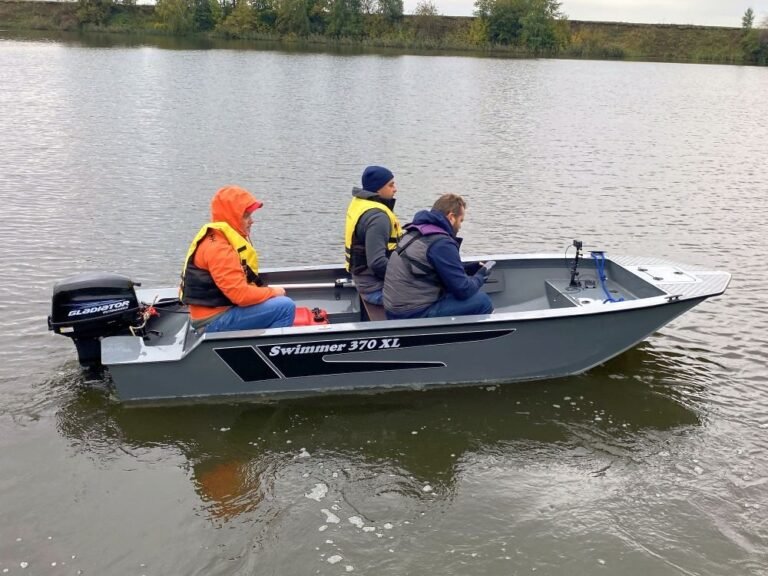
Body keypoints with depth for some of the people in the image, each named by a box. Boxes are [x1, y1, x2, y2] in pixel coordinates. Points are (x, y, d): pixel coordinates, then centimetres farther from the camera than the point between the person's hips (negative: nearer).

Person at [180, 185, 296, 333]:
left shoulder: (224, 239, 11)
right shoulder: (218, 249, -22)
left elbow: (236, 285, 16)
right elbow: (240, 294, -27)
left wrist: (268, 291, 1)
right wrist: (272, 292, -11)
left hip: (220, 311, 11)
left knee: (278, 301, 22)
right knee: (285, 307, -18)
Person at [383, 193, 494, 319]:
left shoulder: (415, 233, 11)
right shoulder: (441, 243, -18)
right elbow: (463, 290, -16)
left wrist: (472, 268, 17)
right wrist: (480, 276, 3)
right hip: (415, 315, -10)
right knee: (482, 301, -6)